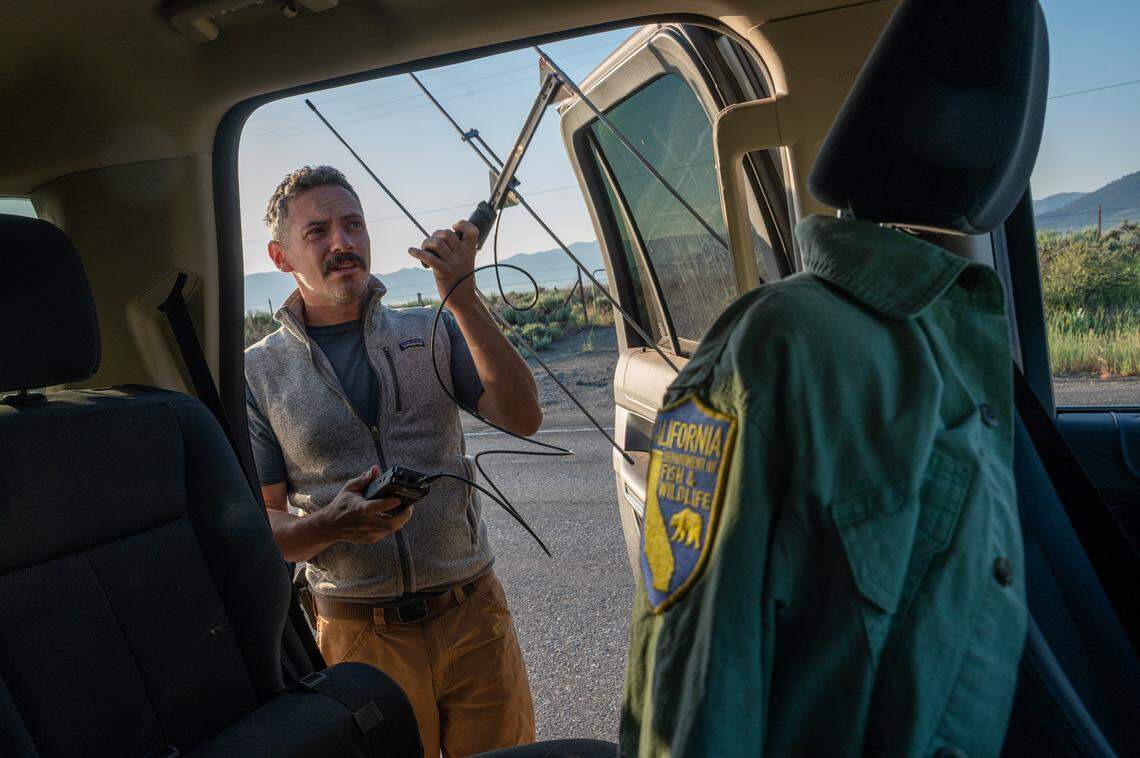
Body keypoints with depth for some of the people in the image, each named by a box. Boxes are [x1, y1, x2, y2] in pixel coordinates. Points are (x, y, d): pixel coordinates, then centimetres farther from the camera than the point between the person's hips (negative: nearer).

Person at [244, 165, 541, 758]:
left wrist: (462, 298, -16)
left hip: (473, 618, 2)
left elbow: (522, 418, -11)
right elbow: (262, 526, -1)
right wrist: (332, 526, -23)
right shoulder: (257, 374, 0)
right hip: (361, 636, -1)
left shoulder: (431, 333, 3)